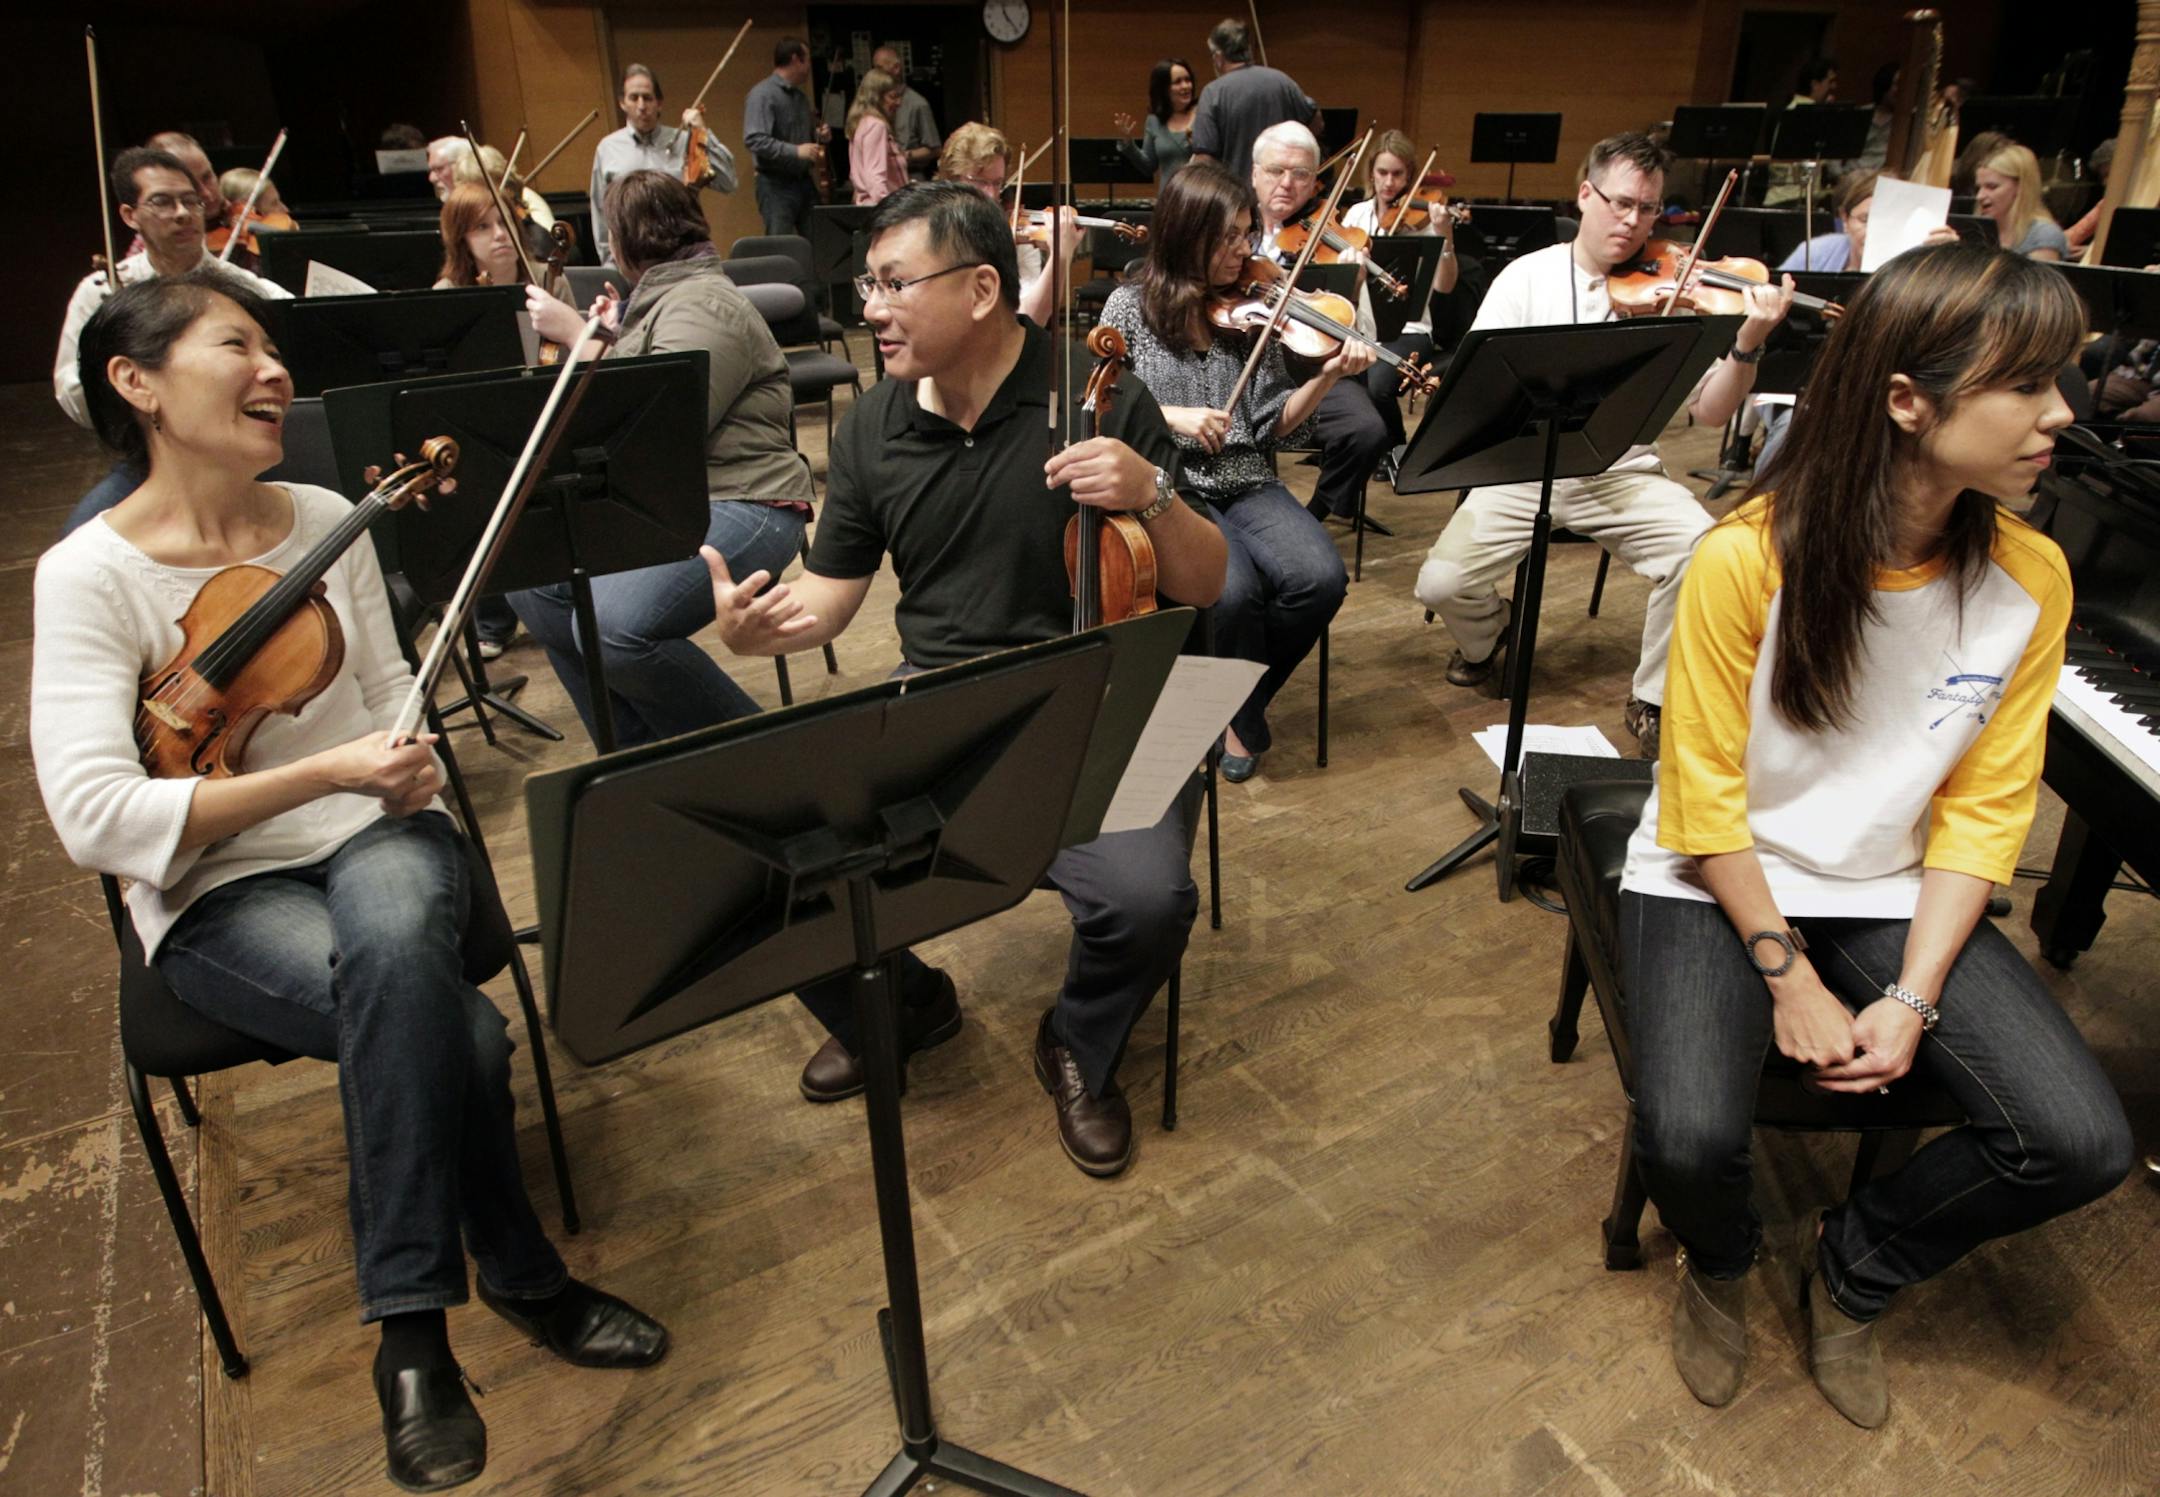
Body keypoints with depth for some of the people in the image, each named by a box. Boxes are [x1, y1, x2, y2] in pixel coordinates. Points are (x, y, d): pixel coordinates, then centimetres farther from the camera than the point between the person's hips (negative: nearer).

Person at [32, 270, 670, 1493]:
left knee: (395, 948, -35)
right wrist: (322, 774, -23)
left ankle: (416, 1334, -18)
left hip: (378, 840, 3)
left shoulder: (325, 520, 4)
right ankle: (522, 1279, -10)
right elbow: (95, 817, -17)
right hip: (219, 896, -2)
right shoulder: (91, 575, -8)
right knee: (457, 1029, -32)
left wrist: (409, 768, -9)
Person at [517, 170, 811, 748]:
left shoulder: (701, 305, -11)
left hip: (738, 505, -10)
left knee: (614, 624, -30)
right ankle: (637, 745, 8)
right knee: (533, 582, 0)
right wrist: (614, 336, 22)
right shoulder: (661, 298, 20)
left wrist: (580, 336, -16)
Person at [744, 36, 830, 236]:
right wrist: (796, 151, -25)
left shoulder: (801, 96, 16)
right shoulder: (762, 94, -10)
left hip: (804, 181, 7)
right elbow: (753, 140, -21)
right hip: (776, 185, -7)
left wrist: (819, 135, 7)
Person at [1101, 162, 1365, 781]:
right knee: (1232, 591, -32)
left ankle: (1243, 701, 4)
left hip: (1248, 485, 3)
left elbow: (1275, 424, 6)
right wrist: (1170, 416, -15)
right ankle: (1242, 711, 1)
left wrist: (1327, 377, -10)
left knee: (1320, 579, -24)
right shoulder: (1130, 306, 1)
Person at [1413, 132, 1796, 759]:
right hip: (1524, 472, 0)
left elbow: (1709, 412, -3)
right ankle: (1487, 634, 19)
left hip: (1621, 477, 1)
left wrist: (1748, 345, -21)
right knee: (1441, 583, -21)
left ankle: (1652, 700, -2)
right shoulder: (1526, 278, 1)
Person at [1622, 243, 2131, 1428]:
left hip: (1899, 895, 4)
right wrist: (1788, 976, -15)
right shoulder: (1748, 557, -20)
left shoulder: (2031, 577, -6)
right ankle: (1721, 1265, 15)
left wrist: (1912, 998, -11)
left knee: (2083, 1145, -13)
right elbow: (1705, 798, -14)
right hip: (1718, 882, -4)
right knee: (1689, 1135, -27)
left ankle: (1851, 1266, 18)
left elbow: (1985, 808, -2)